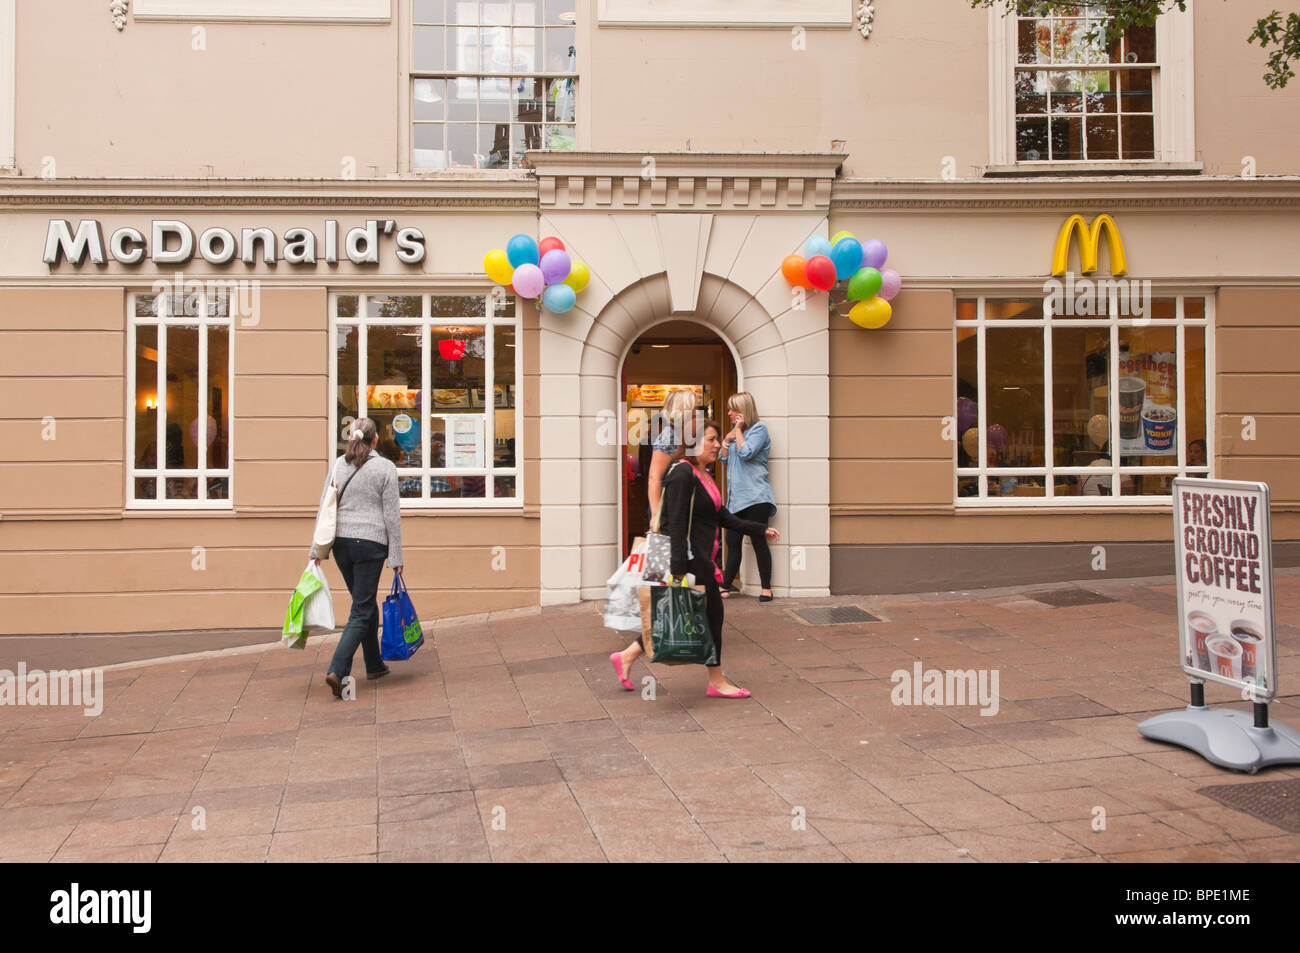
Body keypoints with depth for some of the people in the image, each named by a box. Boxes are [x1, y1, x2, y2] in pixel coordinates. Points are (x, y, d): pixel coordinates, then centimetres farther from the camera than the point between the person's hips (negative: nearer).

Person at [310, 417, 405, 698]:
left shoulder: (338, 465, 7)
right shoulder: (385, 467, -4)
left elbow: (325, 509, 6)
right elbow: (391, 515, -6)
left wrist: (317, 549, 10)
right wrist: (396, 557, -3)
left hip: (341, 542, 5)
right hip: (371, 543, -5)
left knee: (366, 602, 19)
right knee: (361, 610, -1)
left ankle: (374, 665, 29)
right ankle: (337, 670, -14)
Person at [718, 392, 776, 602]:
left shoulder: (759, 429, -4)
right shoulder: (736, 432, 20)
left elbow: (746, 453, -17)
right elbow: (724, 458, 18)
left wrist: (738, 431, -6)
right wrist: (727, 439, 4)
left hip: (755, 497, -8)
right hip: (736, 497, 8)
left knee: (758, 542, -4)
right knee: (732, 543, 7)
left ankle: (766, 588, 4)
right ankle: (726, 586, 12)